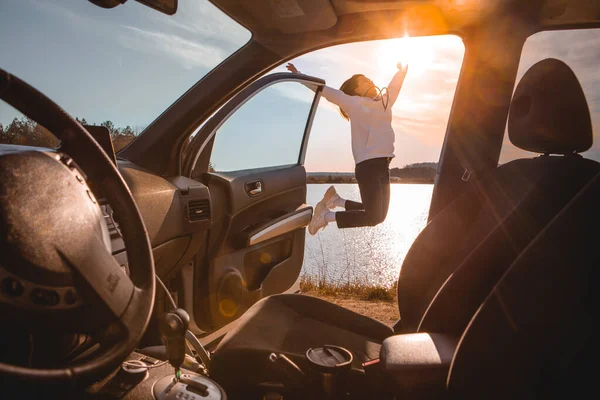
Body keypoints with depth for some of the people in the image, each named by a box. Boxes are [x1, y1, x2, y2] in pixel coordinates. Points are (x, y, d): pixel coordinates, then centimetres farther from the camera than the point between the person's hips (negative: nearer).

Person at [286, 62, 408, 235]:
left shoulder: (385, 100, 18)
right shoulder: (354, 103, 0)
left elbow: (395, 85, 36)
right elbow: (325, 90, 0)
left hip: (383, 165, 8)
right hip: (367, 165, -8)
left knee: (379, 215, 9)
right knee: (373, 217, -14)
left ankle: (336, 201, 21)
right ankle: (327, 216, 1)